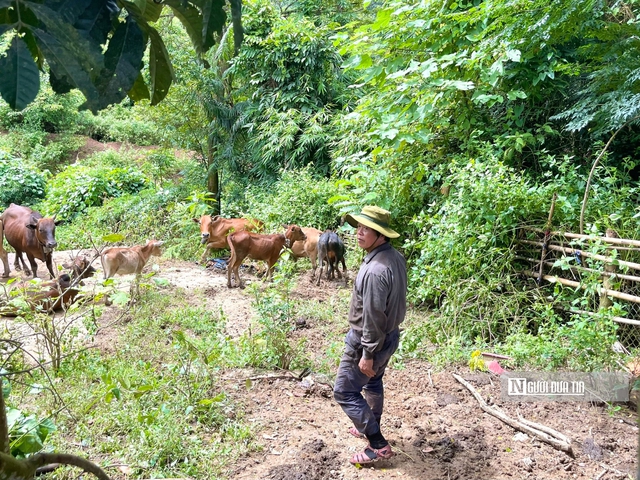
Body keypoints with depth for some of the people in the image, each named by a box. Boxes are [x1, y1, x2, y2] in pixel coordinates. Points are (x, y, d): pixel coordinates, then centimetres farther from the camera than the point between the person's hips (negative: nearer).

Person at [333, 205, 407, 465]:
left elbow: (373, 316, -29)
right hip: (390, 334, 9)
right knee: (373, 383, 27)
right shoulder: (396, 257, -1)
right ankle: (370, 427, 46)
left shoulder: (375, 270, -32)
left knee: (344, 392, 5)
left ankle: (378, 445, 9)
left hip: (368, 340, -9)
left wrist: (367, 354, -21)